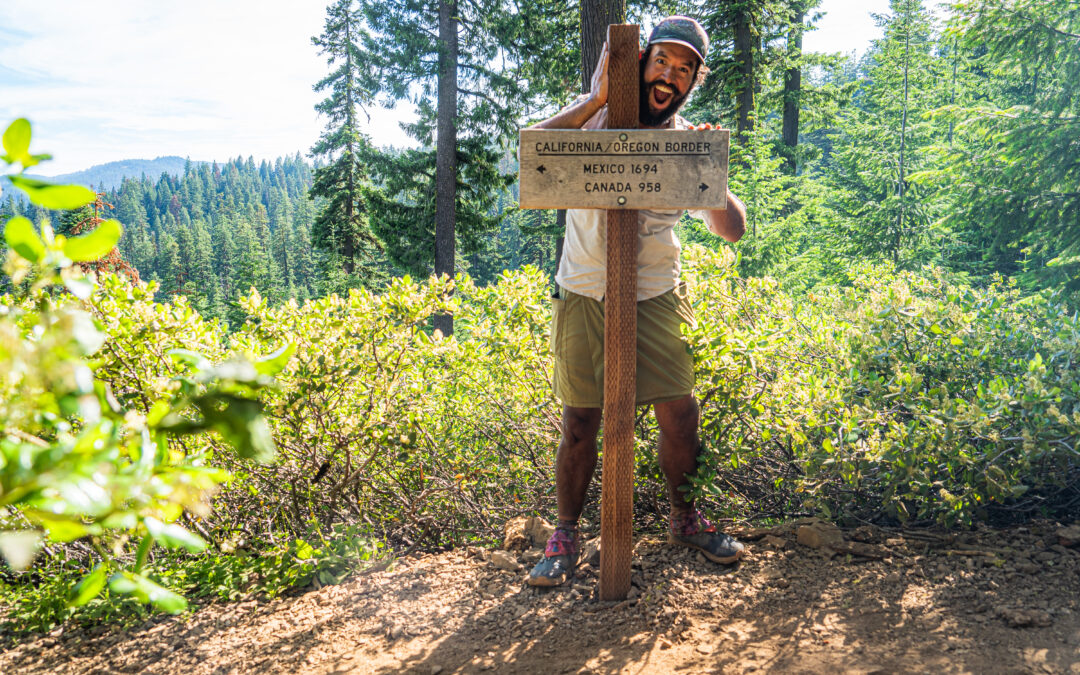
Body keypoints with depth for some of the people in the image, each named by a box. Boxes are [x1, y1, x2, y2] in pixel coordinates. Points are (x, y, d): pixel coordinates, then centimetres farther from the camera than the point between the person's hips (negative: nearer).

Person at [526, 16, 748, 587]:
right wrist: (598, 99, -25)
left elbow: (732, 229, -4)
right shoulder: (596, 115, -4)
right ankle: (566, 534, 18)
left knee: (680, 414, 1)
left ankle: (684, 517, 26)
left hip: (658, 298, 2)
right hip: (585, 296, -2)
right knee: (581, 422, 0)